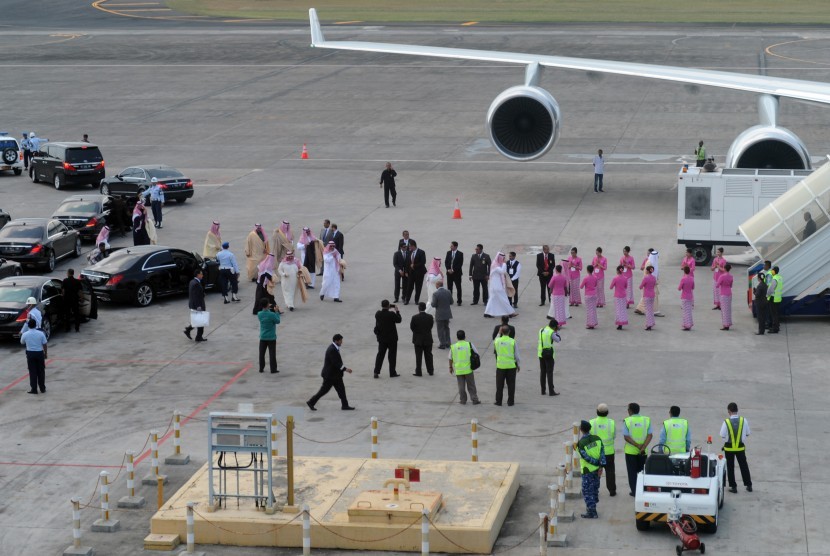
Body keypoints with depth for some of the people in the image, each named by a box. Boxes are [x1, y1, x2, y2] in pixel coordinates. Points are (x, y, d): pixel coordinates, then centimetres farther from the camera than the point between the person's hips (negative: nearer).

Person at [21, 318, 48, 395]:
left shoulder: (25, 334, -9)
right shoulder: (41, 333, -10)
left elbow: (22, 343, 11)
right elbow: (44, 345, -5)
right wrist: (45, 354, 9)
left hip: (30, 353, 0)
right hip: (39, 353, 0)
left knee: (32, 372, 6)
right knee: (41, 371, 11)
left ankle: (34, 389, 5)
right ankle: (42, 388, 16)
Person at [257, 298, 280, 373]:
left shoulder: (259, 314, -7)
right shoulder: (272, 314, -21)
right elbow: (277, 321, -6)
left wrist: (268, 308, 7)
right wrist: (276, 312, -1)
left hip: (262, 337, 4)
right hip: (271, 338, -4)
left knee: (262, 353, 12)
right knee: (272, 353, 4)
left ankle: (261, 368, 17)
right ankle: (273, 369, 8)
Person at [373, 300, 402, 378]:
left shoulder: (378, 314, -7)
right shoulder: (391, 314, -20)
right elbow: (399, 320, -5)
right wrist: (397, 311, 6)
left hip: (381, 338, 4)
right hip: (392, 338, -4)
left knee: (380, 355, 10)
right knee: (392, 355, 7)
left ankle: (376, 372, 5)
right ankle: (392, 373, 10)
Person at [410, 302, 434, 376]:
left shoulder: (415, 317, -16)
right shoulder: (430, 317, -9)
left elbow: (412, 327, -10)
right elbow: (431, 326, -2)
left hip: (418, 339, -2)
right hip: (428, 339, 2)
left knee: (418, 357, 5)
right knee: (428, 356, 14)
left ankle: (418, 372, 5)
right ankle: (430, 371, 21)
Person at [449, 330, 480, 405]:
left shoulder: (453, 347, -3)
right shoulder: (469, 345, -8)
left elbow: (450, 359, 5)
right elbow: (476, 354, 0)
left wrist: (450, 367, 19)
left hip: (458, 370, 1)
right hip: (468, 369, -1)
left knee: (461, 386, 12)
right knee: (471, 386, 9)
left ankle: (462, 400, 17)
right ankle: (475, 400, 12)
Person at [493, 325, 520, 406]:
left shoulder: (497, 340, -6)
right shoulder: (513, 341, -9)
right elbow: (516, 355, -3)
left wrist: (499, 333, 22)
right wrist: (518, 365, 10)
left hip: (500, 365, 1)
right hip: (511, 365, -1)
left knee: (499, 384, 9)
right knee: (511, 384, 8)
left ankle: (498, 401, 13)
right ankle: (510, 401, 11)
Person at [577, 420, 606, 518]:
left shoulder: (580, 443, -17)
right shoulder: (597, 438, -3)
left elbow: (586, 457, -20)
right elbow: (602, 452, -7)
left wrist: (597, 463, -10)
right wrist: (601, 466, -8)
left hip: (587, 470, -6)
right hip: (597, 469, 6)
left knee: (587, 491, 2)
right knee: (595, 489, 19)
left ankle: (592, 512, -1)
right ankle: (591, 508, 31)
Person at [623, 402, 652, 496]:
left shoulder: (627, 421, -10)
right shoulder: (646, 420, -2)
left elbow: (626, 437, -15)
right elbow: (649, 435, -9)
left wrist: (637, 445, -16)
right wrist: (643, 447, -14)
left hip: (630, 450, -3)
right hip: (643, 452, 3)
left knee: (632, 472, 7)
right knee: (641, 471, 16)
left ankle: (634, 491, 6)